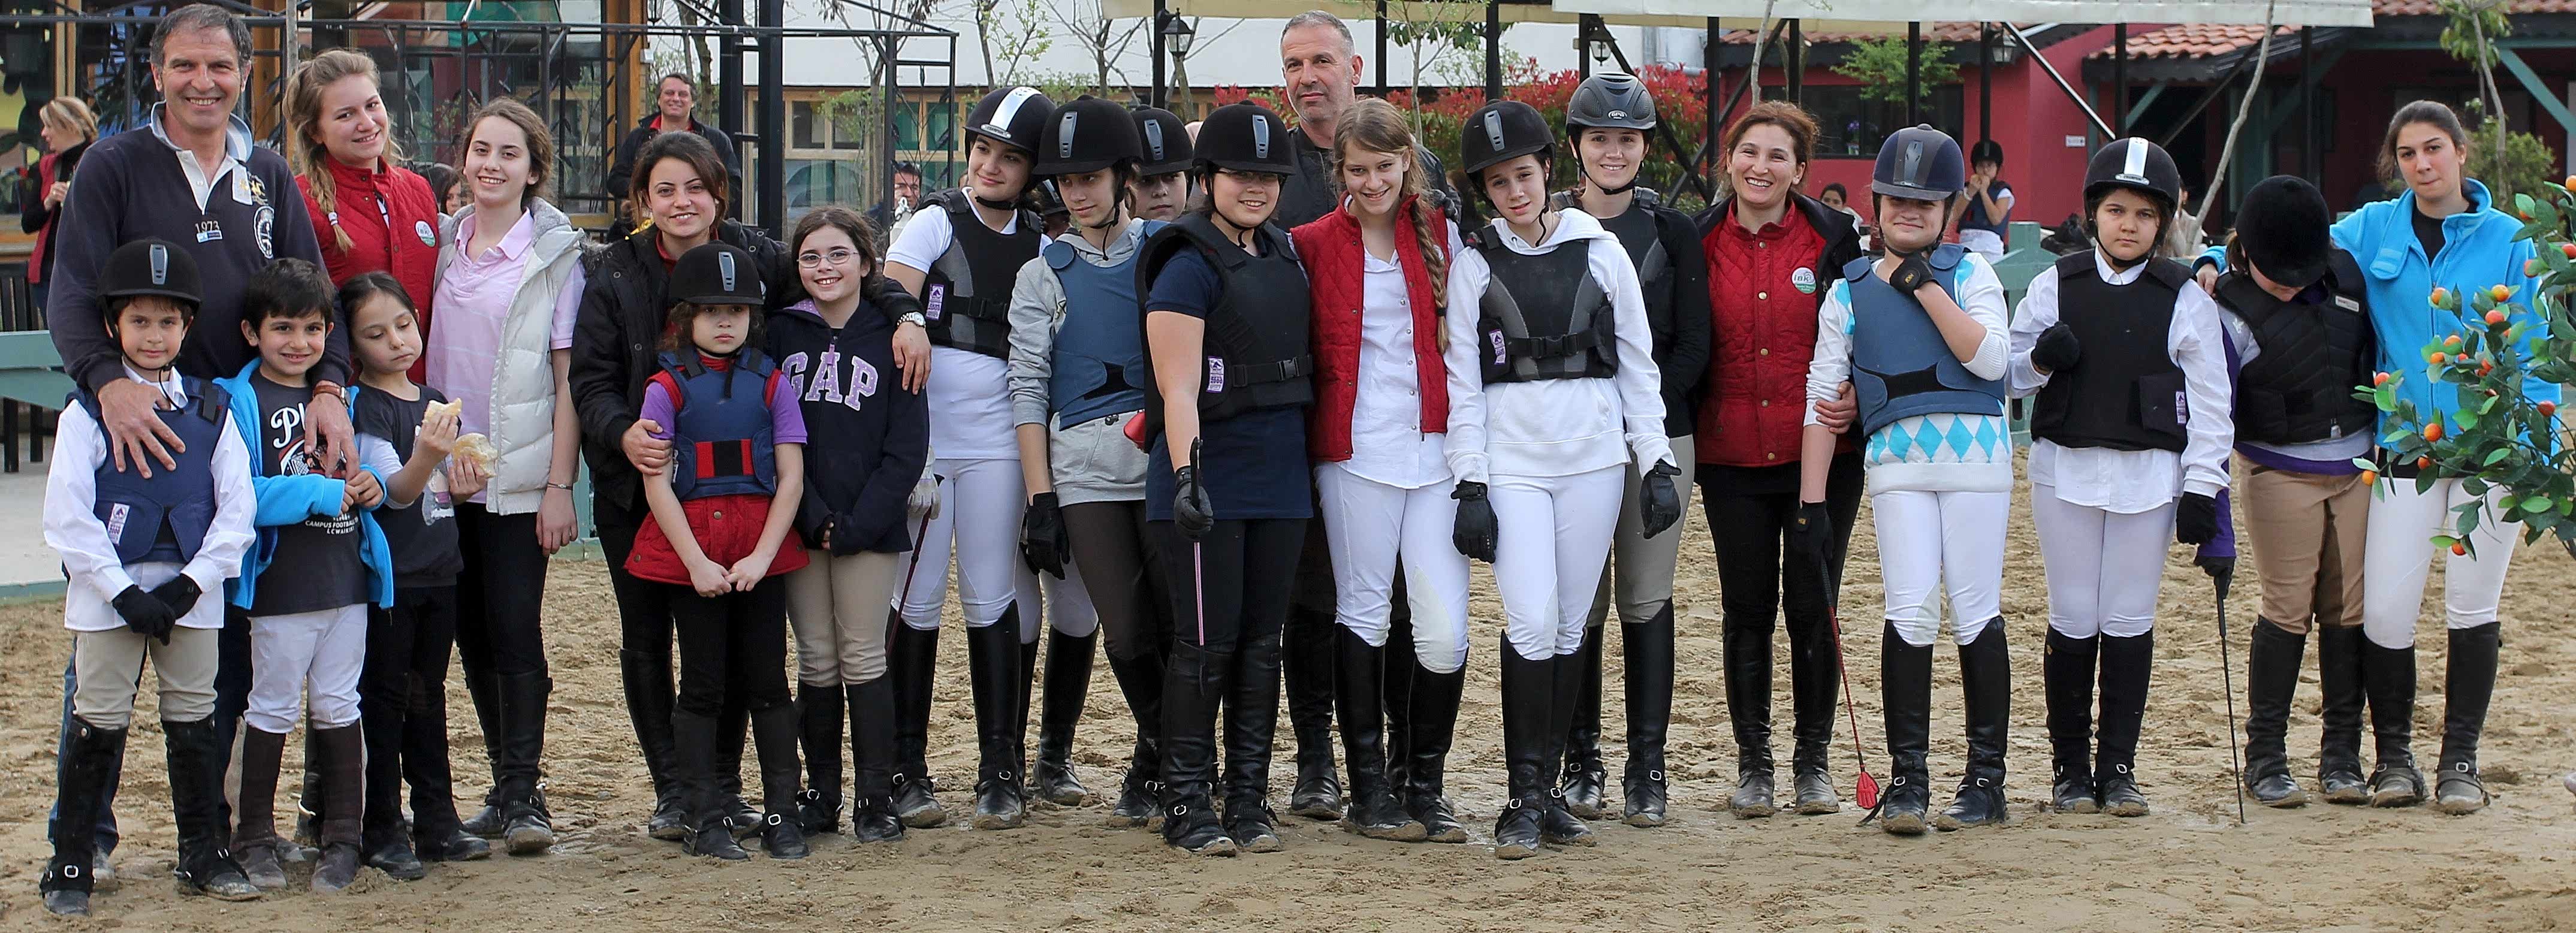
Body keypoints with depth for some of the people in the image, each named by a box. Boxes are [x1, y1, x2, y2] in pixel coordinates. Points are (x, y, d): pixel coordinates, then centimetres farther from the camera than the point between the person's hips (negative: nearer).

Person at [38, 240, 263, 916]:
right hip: (108, 590, -3)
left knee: (194, 722, 9)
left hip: (192, 593, 3)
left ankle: (203, 856, 18)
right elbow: (67, 517, -8)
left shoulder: (211, 411, 6)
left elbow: (237, 509, 2)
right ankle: (71, 864, 8)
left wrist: (190, 585, -9)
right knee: (99, 726, 0)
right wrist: (124, 593, -14)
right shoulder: (89, 412, -3)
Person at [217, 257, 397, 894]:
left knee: (338, 707, 9)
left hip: (347, 578, 5)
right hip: (280, 586, -5)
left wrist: (372, 486, 0)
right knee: (273, 710, 4)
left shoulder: (342, 399, 12)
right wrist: (319, 492, -21)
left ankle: (341, 839, 17)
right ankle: (254, 839, 16)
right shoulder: (241, 402, -8)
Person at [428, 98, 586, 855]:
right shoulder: (443, 246, 9)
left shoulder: (555, 255, -2)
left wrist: (560, 485, -10)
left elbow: (568, 379, -4)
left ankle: (524, 793, -3)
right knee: (472, 632, 7)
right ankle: (507, 783, 16)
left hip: (520, 474, -4)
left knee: (515, 627, -8)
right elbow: (421, 355, 16)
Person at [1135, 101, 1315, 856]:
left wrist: (1313, 463, 19)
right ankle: (1188, 807, 2)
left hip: (1280, 479, 7)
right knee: (1207, 645, -6)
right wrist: (1186, 475, -27)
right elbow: (1178, 389, -16)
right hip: (1209, 482, -7)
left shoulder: (1283, 257, 14)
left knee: (1263, 645, 8)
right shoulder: (1188, 268, -9)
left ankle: (1249, 802, 15)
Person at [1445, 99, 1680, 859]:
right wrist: (1470, 486, -4)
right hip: (1512, 460, -2)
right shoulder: (1474, 264, 4)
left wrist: (1658, 466, 3)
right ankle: (1525, 796, -5)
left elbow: (1638, 362, 8)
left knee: (1570, 627, 4)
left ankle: (1549, 788, 13)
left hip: (1594, 454, 2)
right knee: (1531, 623, -13)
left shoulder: (1601, 250, 7)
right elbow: (1463, 381, 3)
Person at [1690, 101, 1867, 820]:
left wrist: (1855, 399, -11)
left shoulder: (1833, 239, 0)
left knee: (1813, 608, 3)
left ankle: (1814, 760, 16)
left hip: (1822, 455, -1)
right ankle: (1753, 762, 16)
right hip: (1732, 459, 1)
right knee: (1747, 611, 6)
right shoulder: (1700, 242, 3)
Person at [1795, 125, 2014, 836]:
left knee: (1976, 612, -1)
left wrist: (1925, 287, -9)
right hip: (1895, 460, 1)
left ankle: (1987, 779, 8)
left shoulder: (1970, 272, 8)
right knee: (1912, 610, -12)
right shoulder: (1849, 291, 12)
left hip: (1976, 451, 0)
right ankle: (1907, 777, -4)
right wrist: (1811, 500, 2)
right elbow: (1821, 398, 8)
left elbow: (1990, 359, -9)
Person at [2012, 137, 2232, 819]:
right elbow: (2007, 374, 9)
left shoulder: (2184, 298, 2)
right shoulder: (2055, 286, 5)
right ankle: (2070, 765, 12)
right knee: (2073, 620, 3)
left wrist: (2202, 486, -4)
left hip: (2148, 474, -1)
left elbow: (2208, 397, 2)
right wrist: (2040, 358, -13)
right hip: (2065, 469, 1)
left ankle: (2118, 766, 11)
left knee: (2130, 621, 3)